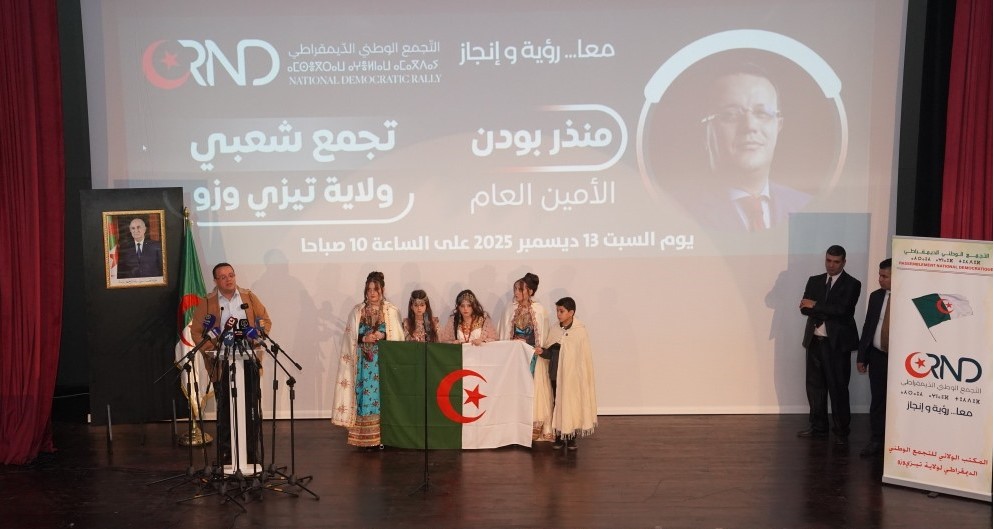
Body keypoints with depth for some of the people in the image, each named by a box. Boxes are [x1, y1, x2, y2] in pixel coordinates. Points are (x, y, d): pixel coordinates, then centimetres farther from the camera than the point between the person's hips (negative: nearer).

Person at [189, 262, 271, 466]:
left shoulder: (249, 297, 8)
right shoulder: (206, 303, 4)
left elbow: (266, 321, 8)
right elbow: (196, 331, 3)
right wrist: (211, 350, -11)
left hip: (248, 360, 1)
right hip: (222, 364, -1)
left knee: (252, 408, 2)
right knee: (225, 409, 4)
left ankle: (252, 454, 11)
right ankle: (225, 455, 13)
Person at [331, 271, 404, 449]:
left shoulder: (392, 311, 2)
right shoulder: (357, 311, 7)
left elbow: (398, 337, 1)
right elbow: (351, 337, 5)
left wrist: (383, 335, -15)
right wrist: (365, 338, -12)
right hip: (364, 361, 1)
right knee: (365, 393, -2)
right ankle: (366, 437, 4)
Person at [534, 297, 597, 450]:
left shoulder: (580, 331, -9)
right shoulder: (556, 330, 4)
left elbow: (584, 356, -9)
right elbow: (550, 352, 8)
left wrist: (583, 376, -12)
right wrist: (542, 351, -12)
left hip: (572, 375, -4)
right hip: (556, 374, 4)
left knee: (572, 404, 3)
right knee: (557, 404, 8)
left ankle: (571, 437, 15)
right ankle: (559, 436, 18)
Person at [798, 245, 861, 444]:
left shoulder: (851, 284, -4)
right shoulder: (814, 281, 11)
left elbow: (842, 310, -17)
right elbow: (805, 307, 1)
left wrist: (816, 306, -11)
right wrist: (827, 313, -13)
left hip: (837, 343, -5)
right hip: (814, 341, 5)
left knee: (838, 388, 1)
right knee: (814, 386, 10)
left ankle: (841, 431, 11)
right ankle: (818, 427, 22)